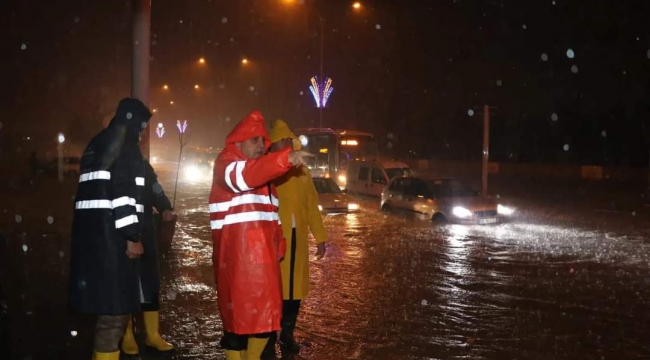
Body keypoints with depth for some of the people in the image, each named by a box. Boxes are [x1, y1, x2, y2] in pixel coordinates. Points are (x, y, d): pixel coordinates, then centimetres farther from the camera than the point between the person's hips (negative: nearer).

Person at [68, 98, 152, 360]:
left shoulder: (98, 144, 23)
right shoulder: (124, 144, -5)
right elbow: (123, 190, -16)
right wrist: (132, 236, -18)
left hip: (92, 230, 9)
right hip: (109, 233, -9)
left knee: (108, 301, 15)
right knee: (116, 304, -6)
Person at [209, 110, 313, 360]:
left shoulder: (262, 170, 22)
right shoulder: (226, 163, -7)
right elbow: (244, 175, -31)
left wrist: (278, 243, 12)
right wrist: (286, 159, -45)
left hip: (262, 253, 8)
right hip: (236, 254, -8)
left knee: (267, 311, 12)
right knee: (238, 312, -3)